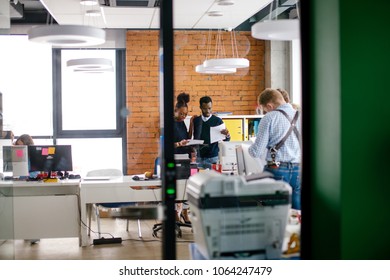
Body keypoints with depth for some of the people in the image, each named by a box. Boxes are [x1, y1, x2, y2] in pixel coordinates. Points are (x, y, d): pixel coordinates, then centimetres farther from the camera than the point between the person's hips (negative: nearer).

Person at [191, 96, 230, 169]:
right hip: (199, 157, 2)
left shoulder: (218, 121, -1)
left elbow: (226, 140, -1)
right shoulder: (196, 120, 6)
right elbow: (194, 137, 12)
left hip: (212, 158, -2)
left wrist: (227, 135, -23)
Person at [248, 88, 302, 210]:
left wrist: (249, 149, 14)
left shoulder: (269, 118, -7)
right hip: (298, 170, 4)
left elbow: (257, 152, -7)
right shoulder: (300, 116, 4)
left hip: (277, 170, -4)